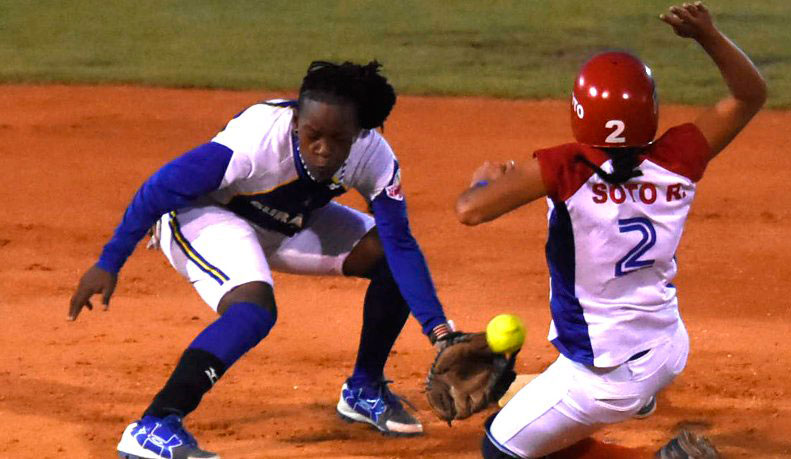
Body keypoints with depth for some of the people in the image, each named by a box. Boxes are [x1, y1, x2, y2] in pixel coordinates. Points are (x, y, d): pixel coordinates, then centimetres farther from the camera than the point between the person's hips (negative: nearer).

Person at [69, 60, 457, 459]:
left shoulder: (373, 156, -22)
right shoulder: (257, 139, -36)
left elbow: (401, 243, -17)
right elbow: (161, 189, -28)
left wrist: (437, 327, -27)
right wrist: (108, 264, -24)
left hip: (285, 225, 6)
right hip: (200, 214, -6)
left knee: (391, 259, -4)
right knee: (254, 310, -33)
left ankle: (364, 391, 16)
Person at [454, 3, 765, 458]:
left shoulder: (565, 170, -25)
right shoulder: (676, 161, -12)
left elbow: (470, 210, -28)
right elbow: (750, 95, 1)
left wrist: (485, 180, -5)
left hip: (607, 377, -7)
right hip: (670, 351, 7)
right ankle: (642, 399, 52)